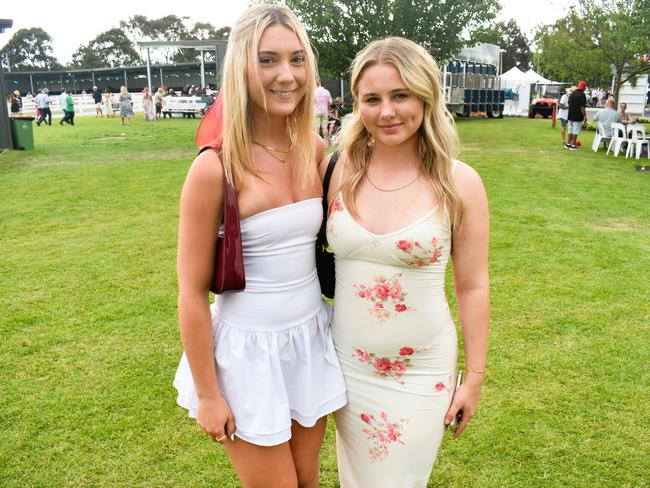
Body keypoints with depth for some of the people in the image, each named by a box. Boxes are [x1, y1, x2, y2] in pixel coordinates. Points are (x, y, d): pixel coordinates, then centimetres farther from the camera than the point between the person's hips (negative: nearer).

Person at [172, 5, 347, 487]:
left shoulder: (317, 152, -3)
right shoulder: (216, 168, -19)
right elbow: (192, 293, -13)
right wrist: (207, 394, -8)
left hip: (311, 339, 5)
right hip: (248, 349, -5)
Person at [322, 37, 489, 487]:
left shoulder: (459, 183, -11)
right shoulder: (337, 172, -7)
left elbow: (473, 287, -5)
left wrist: (475, 378, 0)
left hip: (423, 372, -2)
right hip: (347, 364, 2)